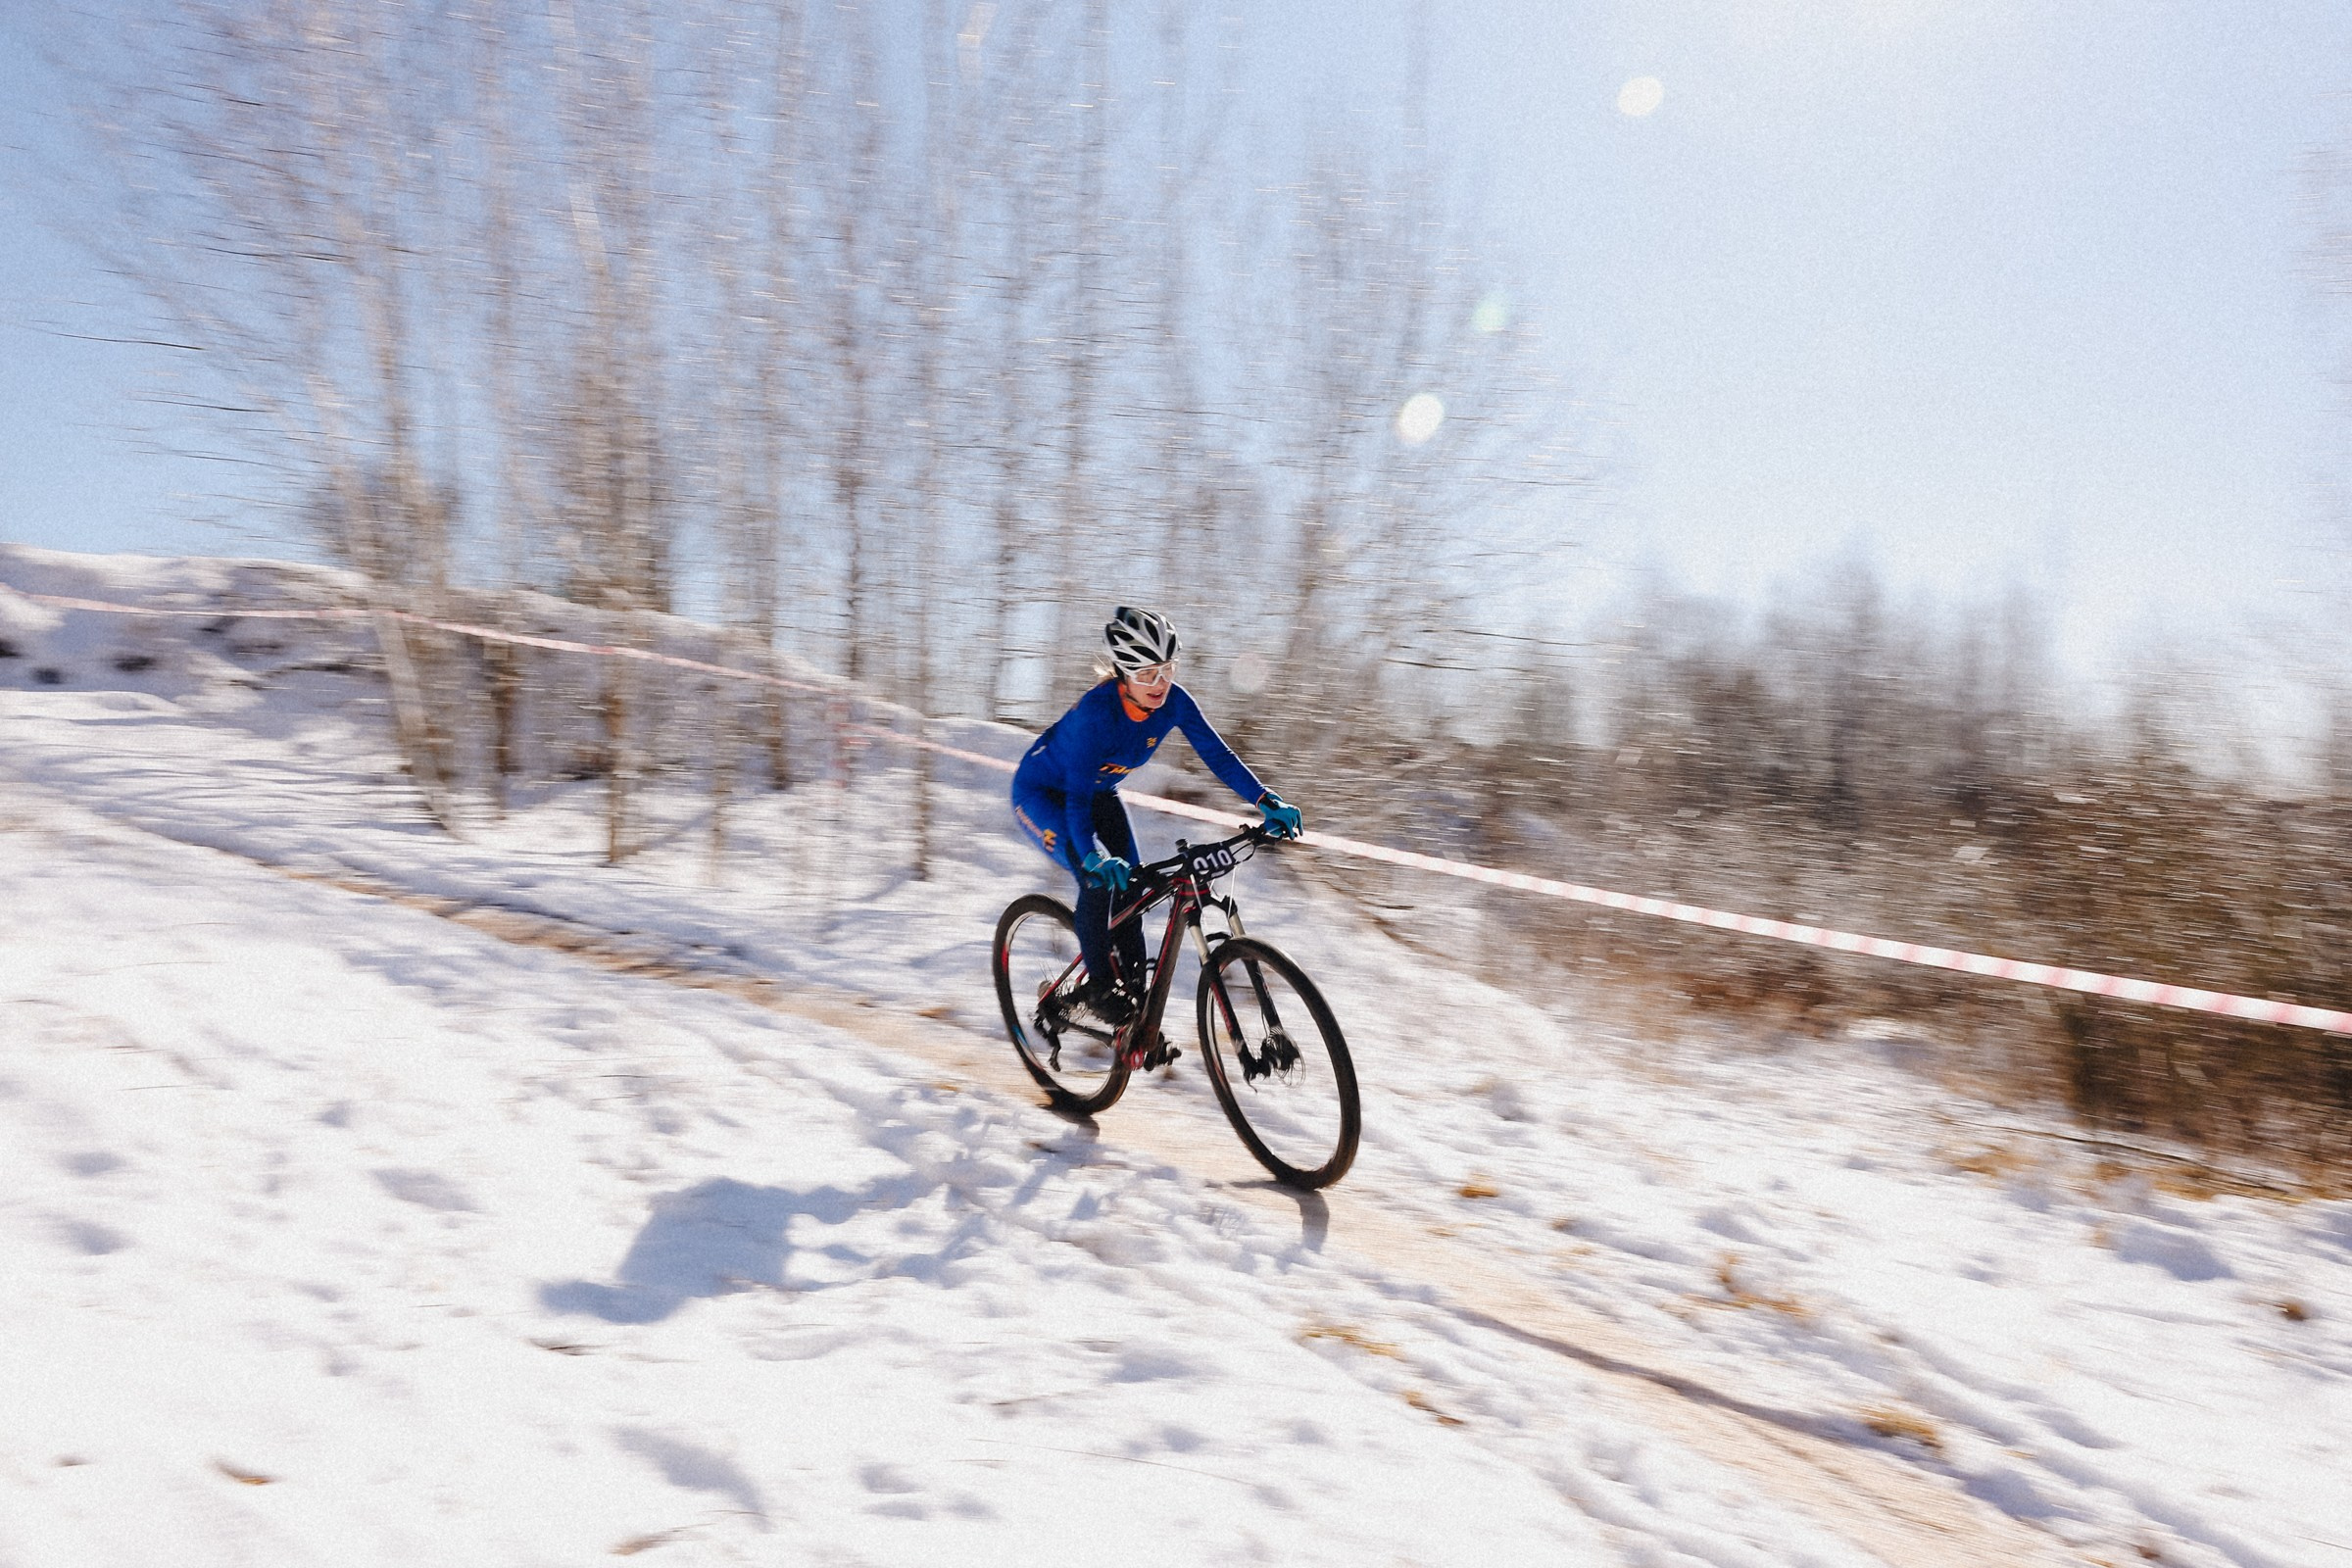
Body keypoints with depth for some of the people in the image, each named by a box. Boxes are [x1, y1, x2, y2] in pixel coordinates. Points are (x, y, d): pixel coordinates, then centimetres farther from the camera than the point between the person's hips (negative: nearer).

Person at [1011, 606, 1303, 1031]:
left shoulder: (1174, 702, -21)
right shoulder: (1097, 709, -37)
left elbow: (1218, 755, -17)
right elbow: (1077, 792, -41)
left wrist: (1267, 801, -28)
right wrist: (1092, 857, -55)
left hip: (1099, 793, 6)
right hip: (1041, 793, -6)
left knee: (1129, 884, -4)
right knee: (1098, 878, -24)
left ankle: (1134, 989, 10)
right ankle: (1099, 987, -6)